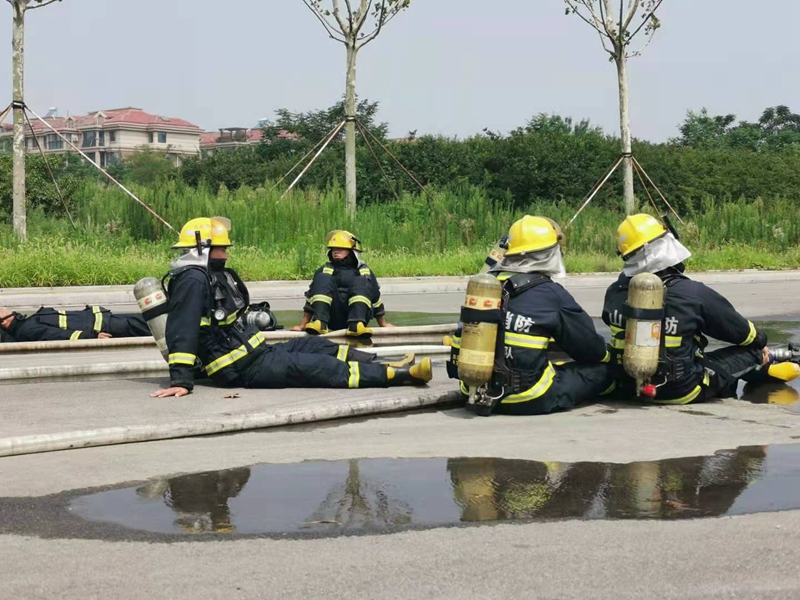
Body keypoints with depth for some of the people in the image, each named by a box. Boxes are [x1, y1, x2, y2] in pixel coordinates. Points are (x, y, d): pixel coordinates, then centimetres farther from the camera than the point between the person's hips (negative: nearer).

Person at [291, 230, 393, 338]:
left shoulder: (364, 271, 19)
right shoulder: (325, 270, 19)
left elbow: (376, 298, 21)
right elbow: (310, 299, 13)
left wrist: (383, 324, 20)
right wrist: (302, 325, 6)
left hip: (358, 315, 0)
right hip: (333, 320, 0)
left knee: (360, 281, -21)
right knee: (323, 278, -17)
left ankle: (356, 325, -40)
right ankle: (320, 322, -36)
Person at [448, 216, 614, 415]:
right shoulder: (552, 294, -8)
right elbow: (589, 345, 4)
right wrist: (605, 356, 26)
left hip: (478, 393, 6)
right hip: (530, 401, -6)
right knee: (604, 369, 6)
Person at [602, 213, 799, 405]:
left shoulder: (615, 293, -10)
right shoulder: (693, 293, -21)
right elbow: (739, 331, -3)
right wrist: (761, 341, 20)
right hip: (682, 391, -5)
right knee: (753, 351, 15)